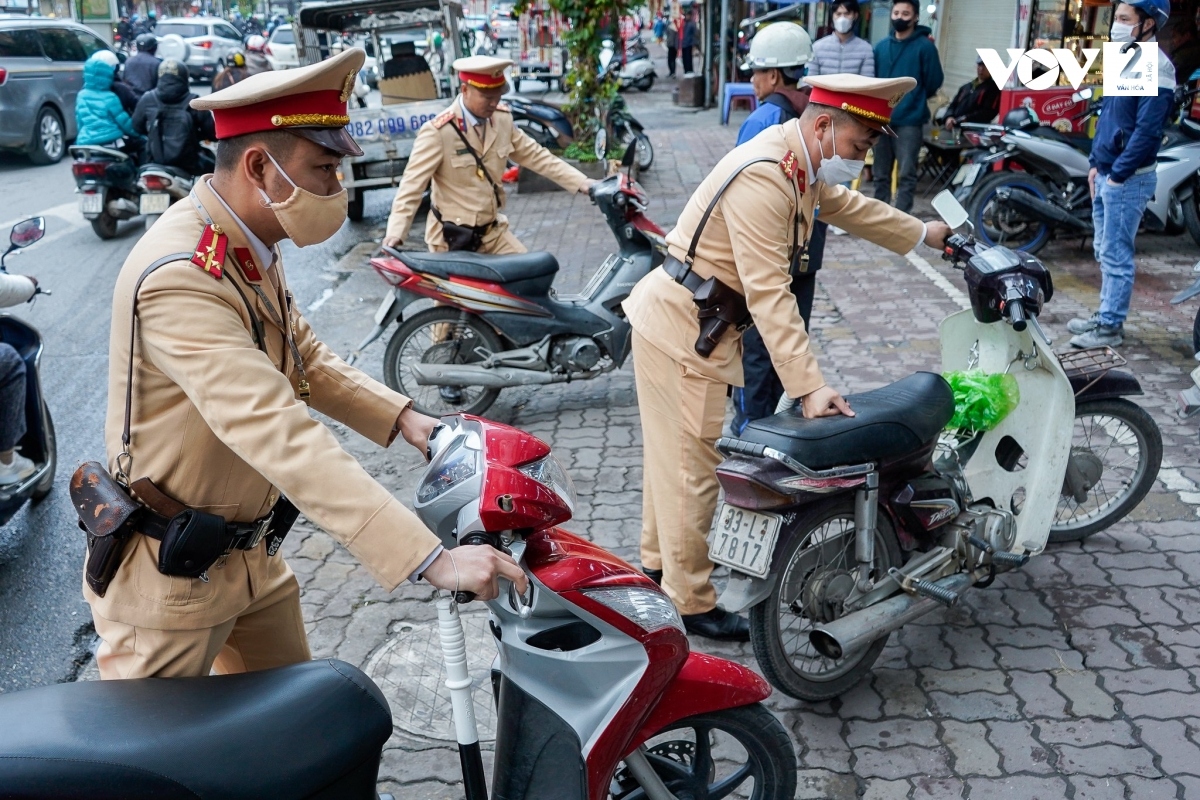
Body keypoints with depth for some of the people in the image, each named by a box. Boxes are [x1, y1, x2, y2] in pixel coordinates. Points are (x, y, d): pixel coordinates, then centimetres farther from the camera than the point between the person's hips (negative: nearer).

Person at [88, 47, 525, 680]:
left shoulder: (250, 248, 2)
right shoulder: (181, 277, -31)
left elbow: (306, 361, 13)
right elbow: (281, 437, -40)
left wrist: (404, 421, -4)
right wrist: (432, 559, -44)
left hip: (250, 554, 9)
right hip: (168, 575, -8)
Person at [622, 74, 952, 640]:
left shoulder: (798, 161, 7)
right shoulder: (764, 178, -25)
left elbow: (847, 206, 26)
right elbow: (768, 293, -30)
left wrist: (923, 233, 37)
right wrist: (808, 386, -32)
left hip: (674, 317, 10)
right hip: (683, 326, -10)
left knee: (672, 452, 20)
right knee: (693, 466, -2)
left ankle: (658, 562, 35)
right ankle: (691, 603, 11)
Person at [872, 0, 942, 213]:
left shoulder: (925, 46, -3)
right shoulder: (881, 47, 12)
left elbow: (934, 82, -1)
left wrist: (914, 99, 10)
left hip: (909, 121, -5)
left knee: (906, 175, -5)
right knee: (881, 175, 11)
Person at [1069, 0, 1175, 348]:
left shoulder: (1153, 68, -16)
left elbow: (1148, 130, -22)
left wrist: (1118, 174, -19)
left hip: (1127, 180, -9)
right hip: (1106, 175, 9)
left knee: (1115, 255, -4)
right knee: (1104, 251, 16)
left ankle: (1110, 327, 4)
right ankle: (1106, 314, 26)